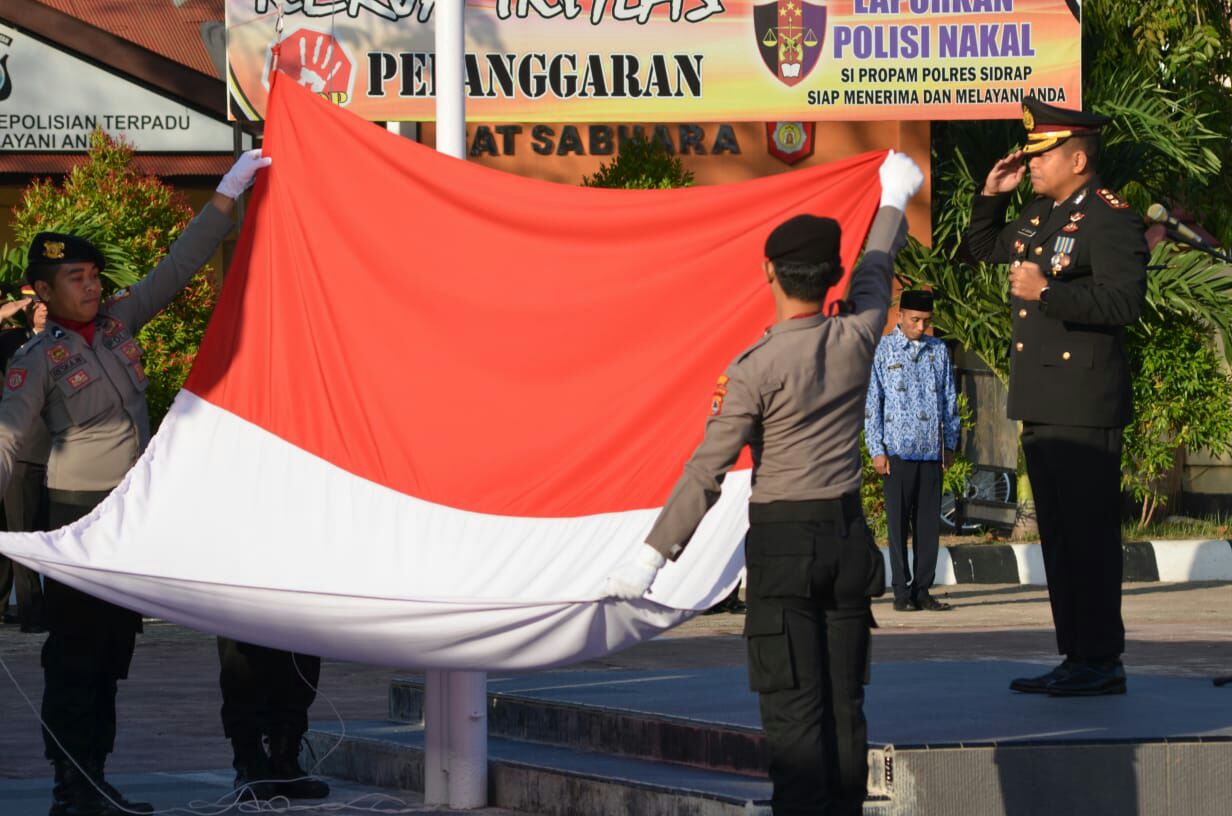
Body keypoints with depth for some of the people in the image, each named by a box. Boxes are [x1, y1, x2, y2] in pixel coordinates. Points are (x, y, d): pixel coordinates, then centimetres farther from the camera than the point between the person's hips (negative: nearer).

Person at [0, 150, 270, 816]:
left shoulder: (117, 322, 7)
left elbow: (178, 267, 10)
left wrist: (226, 198, 8)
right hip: (81, 512, -7)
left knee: (113, 653, 10)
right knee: (76, 653, -6)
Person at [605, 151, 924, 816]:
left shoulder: (756, 367, -13)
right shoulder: (857, 339, 1)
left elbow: (707, 469, -13)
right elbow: (874, 277, 23)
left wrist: (653, 552, -10)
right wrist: (893, 201, 43)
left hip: (783, 541, -5)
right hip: (848, 534, 5)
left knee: (793, 709, -5)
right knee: (844, 701, 8)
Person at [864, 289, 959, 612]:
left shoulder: (938, 351, 11)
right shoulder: (883, 350, 1)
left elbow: (949, 400, 17)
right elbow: (872, 403, 0)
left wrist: (950, 444, 14)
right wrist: (876, 450, -5)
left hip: (931, 451, 3)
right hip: (898, 449, -3)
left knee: (929, 522, 4)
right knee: (898, 522, -1)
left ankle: (923, 589, 9)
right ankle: (902, 591, 3)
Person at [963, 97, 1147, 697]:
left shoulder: (1110, 220, -11)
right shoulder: (1041, 215, 16)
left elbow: (1125, 299, -23)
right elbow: (982, 247, 32)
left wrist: (1047, 292, -27)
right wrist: (992, 194, 16)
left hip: (1083, 410, -9)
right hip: (1041, 406, 10)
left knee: (1089, 532, -7)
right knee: (1058, 533, 12)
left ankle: (1101, 663, -4)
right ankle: (1075, 657, 18)